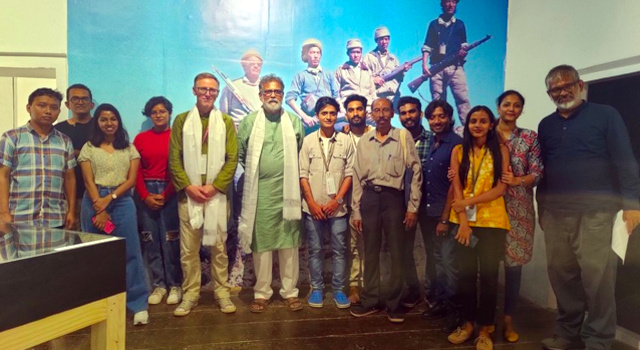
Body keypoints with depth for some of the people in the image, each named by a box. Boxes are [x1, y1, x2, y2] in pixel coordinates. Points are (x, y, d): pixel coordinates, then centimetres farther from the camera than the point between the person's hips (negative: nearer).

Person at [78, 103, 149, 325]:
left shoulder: (129, 149, 9)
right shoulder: (89, 148, 7)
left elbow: (132, 179, 1)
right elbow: (88, 182, -1)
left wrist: (110, 198, -12)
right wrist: (99, 211, -11)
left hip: (122, 202, 0)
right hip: (95, 202, 0)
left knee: (130, 252, -3)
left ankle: (138, 304, 3)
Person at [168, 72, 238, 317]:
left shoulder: (226, 122, 7)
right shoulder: (181, 120, 7)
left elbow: (232, 159, 0)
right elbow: (174, 159, 2)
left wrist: (214, 186, -10)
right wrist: (188, 186, -9)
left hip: (217, 194, 0)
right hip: (188, 194, 0)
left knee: (219, 246, 6)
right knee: (188, 248, 4)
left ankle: (222, 292, 17)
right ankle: (190, 294, 17)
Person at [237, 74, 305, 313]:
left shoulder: (294, 122, 8)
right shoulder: (249, 122, 5)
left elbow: (302, 153, 12)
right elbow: (239, 154, 9)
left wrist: (289, 173, 9)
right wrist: (254, 172, 10)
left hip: (288, 192, 1)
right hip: (260, 193, 0)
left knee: (289, 244, 5)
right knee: (262, 244, 6)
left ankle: (290, 291, 17)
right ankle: (262, 292, 18)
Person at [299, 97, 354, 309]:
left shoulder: (345, 141, 1)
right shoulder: (308, 140, 2)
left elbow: (349, 173, 1)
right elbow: (303, 174, 0)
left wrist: (337, 200, -6)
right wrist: (312, 203, -6)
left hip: (337, 207, 0)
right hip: (313, 207, 0)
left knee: (339, 250, 7)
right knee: (315, 250, 9)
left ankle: (338, 289, 20)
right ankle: (316, 288, 22)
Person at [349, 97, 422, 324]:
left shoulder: (403, 137, 0)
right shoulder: (364, 141, 8)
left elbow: (416, 172, -1)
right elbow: (357, 177, 9)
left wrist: (413, 206, -5)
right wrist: (356, 211, 7)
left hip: (393, 197, -3)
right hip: (369, 197, 3)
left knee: (397, 252, 4)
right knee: (371, 252, 10)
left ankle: (394, 303, 17)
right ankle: (371, 300, 22)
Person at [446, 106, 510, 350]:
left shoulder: (500, 151, 3)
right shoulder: (458, 151, 7)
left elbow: (501, 188, -5)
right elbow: (456, 187, 0)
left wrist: (470, 201, -15)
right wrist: (463, 221, -10)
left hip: (492, 220, -1)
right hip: (464, 220, 2)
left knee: (488, 274, 1)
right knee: (466, 273, 5)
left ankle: (485, 328, 13)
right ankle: (468, 322, 20)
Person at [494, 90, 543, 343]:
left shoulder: (530, 138, 7)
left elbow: (537, 174, 1)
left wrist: (517, 181, -17)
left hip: (518, 208, 1)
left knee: (514, 263, 2)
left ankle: (509, 319, 16)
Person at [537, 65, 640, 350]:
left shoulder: (605, 115, 2)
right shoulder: (546, 125, 14)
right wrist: (541, 207, 14)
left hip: (596, 212, -4)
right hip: (556, 214, 4)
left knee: (597, 276, -3)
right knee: (561, 275, 9)